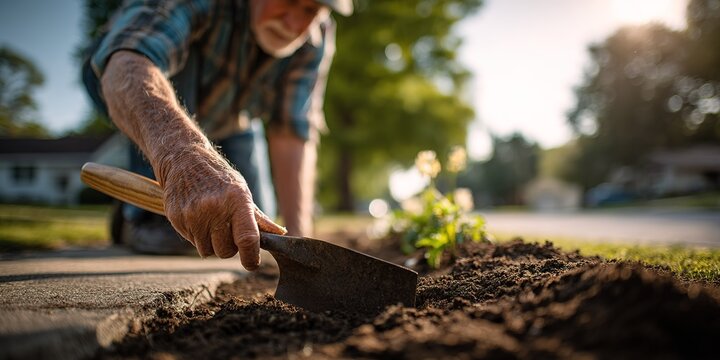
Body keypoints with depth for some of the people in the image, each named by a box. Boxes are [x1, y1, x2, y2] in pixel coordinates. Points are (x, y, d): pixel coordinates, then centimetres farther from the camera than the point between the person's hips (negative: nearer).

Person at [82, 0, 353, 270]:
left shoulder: (317, 35, -23)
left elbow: (292, 134, -27)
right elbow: (128, 66, -55)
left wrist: (299, 238, -36)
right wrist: (181, 153, -76)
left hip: (226, 119, 4)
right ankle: (146, 212, -20)